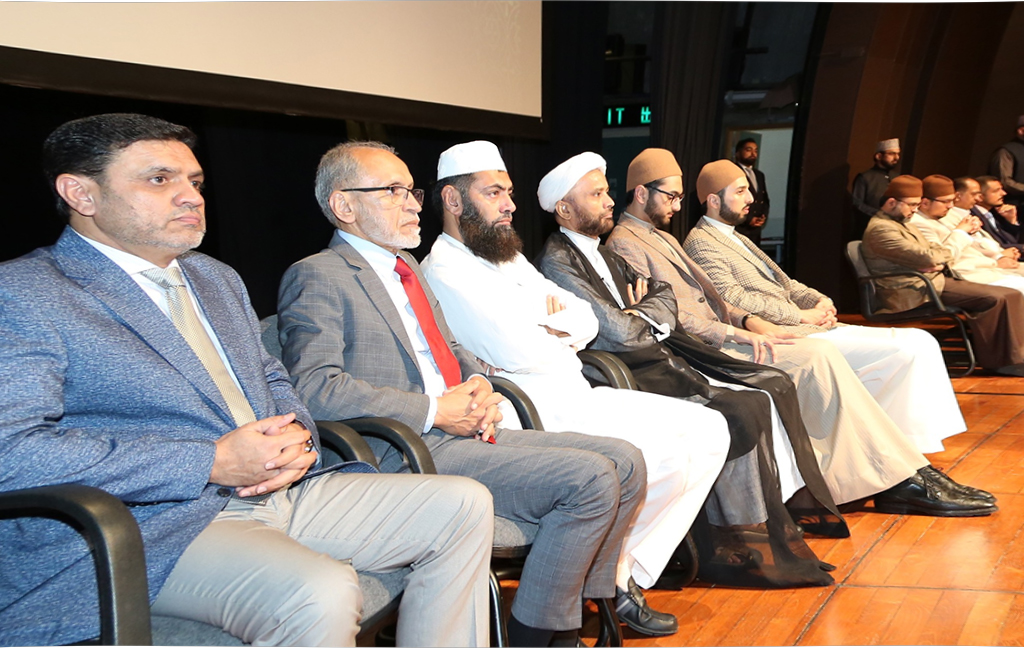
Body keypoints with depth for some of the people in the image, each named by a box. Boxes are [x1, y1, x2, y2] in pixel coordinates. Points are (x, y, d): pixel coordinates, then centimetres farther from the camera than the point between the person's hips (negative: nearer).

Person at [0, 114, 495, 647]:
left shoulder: (217, 278, 21)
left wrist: (296, 438, 0)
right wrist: (212, 462, -19)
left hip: (283, 492, 8)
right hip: (159, 528, -8)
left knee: (463, 504, -1)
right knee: (320, 592, -35)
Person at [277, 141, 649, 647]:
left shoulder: (406, 266, 22)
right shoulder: (317, 277, -7)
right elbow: (314, 388, -19)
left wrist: (479, 386, 5)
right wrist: (433, 411, -18)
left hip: (463, 432, 9)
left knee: (626, 462, 1)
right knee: (591, 479, -20)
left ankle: (595, 593, 19)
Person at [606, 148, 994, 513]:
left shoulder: (663, 238, 24)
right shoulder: (624, 244, -7)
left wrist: (746, 320, 3)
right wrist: (736, 334, -18)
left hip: (715, 338, 9)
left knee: (820, 356, -11)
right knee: (817, 358, -19)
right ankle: (895, 478, -11)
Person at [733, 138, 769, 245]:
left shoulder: (759, 175, 22)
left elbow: (765, 200, 24)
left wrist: (764, 216, 3)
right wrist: (748, 220, -13)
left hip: (755, 231, 7)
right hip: (737, 229, -7)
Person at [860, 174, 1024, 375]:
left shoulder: (904, 223, 22)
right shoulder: (880, 229, -13)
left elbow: (944, 253, 19)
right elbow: (926, 257, -19)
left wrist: (937, 261, -5)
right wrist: (939, 256, 5)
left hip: (932, 279, 10)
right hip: (916, 291, -10)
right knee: (996, 298, -19)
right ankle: (1004, 359, -7)